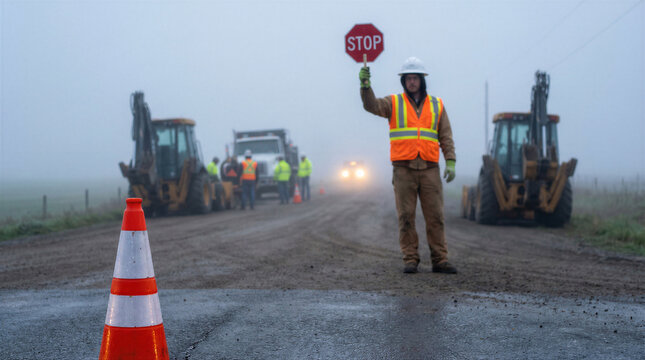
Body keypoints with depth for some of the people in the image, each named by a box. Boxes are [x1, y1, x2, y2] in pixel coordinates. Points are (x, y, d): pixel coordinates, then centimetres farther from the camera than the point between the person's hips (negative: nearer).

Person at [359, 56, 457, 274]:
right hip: (403, 169, -1)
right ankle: (410, 260, 4)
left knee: (435, 216, -1)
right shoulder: (394, 103, 9)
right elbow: (372, 105, -11)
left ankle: (440, 260, 3)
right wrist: (365, 85, -28)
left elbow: (446, 137, 10)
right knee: (406, 217, -1)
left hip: (429, 169, 1)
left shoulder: (437, 105, 13)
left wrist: (450, 162, -2)